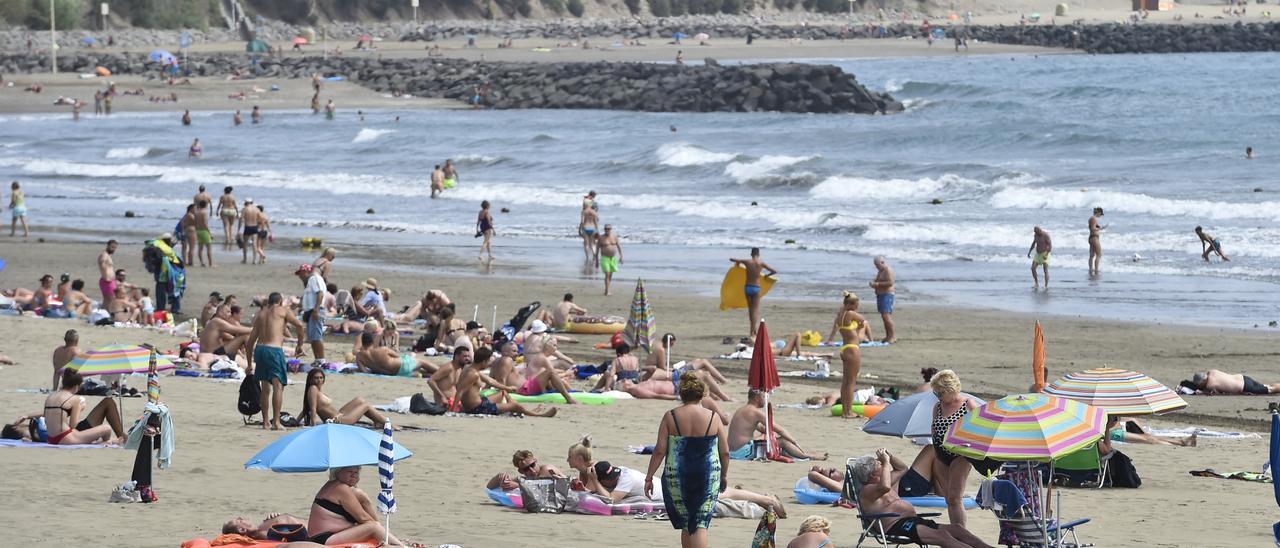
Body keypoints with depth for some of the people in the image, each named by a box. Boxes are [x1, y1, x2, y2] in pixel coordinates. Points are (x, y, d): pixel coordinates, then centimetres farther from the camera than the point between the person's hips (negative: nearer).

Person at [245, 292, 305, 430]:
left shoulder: (260, 314, 19)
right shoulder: (282, 311, 6)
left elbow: (250, 341, 18)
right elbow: (299, 326, -6)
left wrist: (249, 364, 23)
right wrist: (300, 345, 9)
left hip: (259, 349, 5)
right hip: (274, 350, -5)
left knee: (265, 387, 16)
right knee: (278, 385, -8)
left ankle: (265, 421, 19)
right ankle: (276, 421, -18)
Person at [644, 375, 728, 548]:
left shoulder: (670, 417, -3)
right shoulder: (712, 417, -1)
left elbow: (659, 451, -5)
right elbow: (725, 452, 5)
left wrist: (648, 477, 3)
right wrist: (724, 475, 21)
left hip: (677, 478, 0)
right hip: (708, 478, 0)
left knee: (685, 526, 14)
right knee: (700, 526, -3)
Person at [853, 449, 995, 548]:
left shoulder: (879, 482, 28)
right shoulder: (866, 491, -5)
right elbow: (884, 487, -28)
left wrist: (889, 457, 26)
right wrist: (886, 462, -16)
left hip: (912, 520, 11)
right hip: (896, 526, -11)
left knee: (956, 528, -5)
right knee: (941, 535, -29)